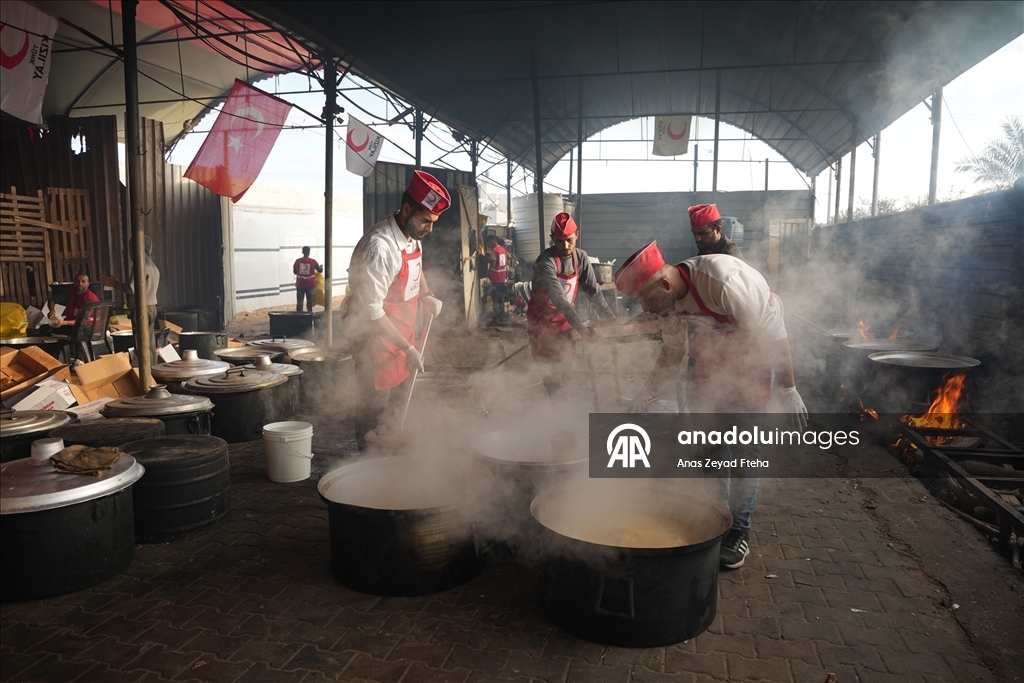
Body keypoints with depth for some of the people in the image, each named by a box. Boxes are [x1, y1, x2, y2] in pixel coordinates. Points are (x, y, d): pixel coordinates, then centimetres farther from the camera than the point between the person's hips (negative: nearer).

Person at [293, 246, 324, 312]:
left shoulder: (297, 261, -5)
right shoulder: (313, 261, -8)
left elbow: (295, 272, 8)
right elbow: (320, 270, 5)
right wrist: (321, 267, 27)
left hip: (300, 284, 1)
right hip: (310, 284, -1)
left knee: (299, 300, 5)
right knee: (309, 300, 11)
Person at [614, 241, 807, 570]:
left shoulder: (724, 281, -37)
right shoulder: (669, 299, -13)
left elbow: (774, 334, -27)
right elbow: (672, 350, 5)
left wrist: (787, 390, -20)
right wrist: (646, 394, 1)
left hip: (758, 345, -6)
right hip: (716, 343, 7)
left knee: (745, 441, -7)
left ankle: (738, 530, 4)